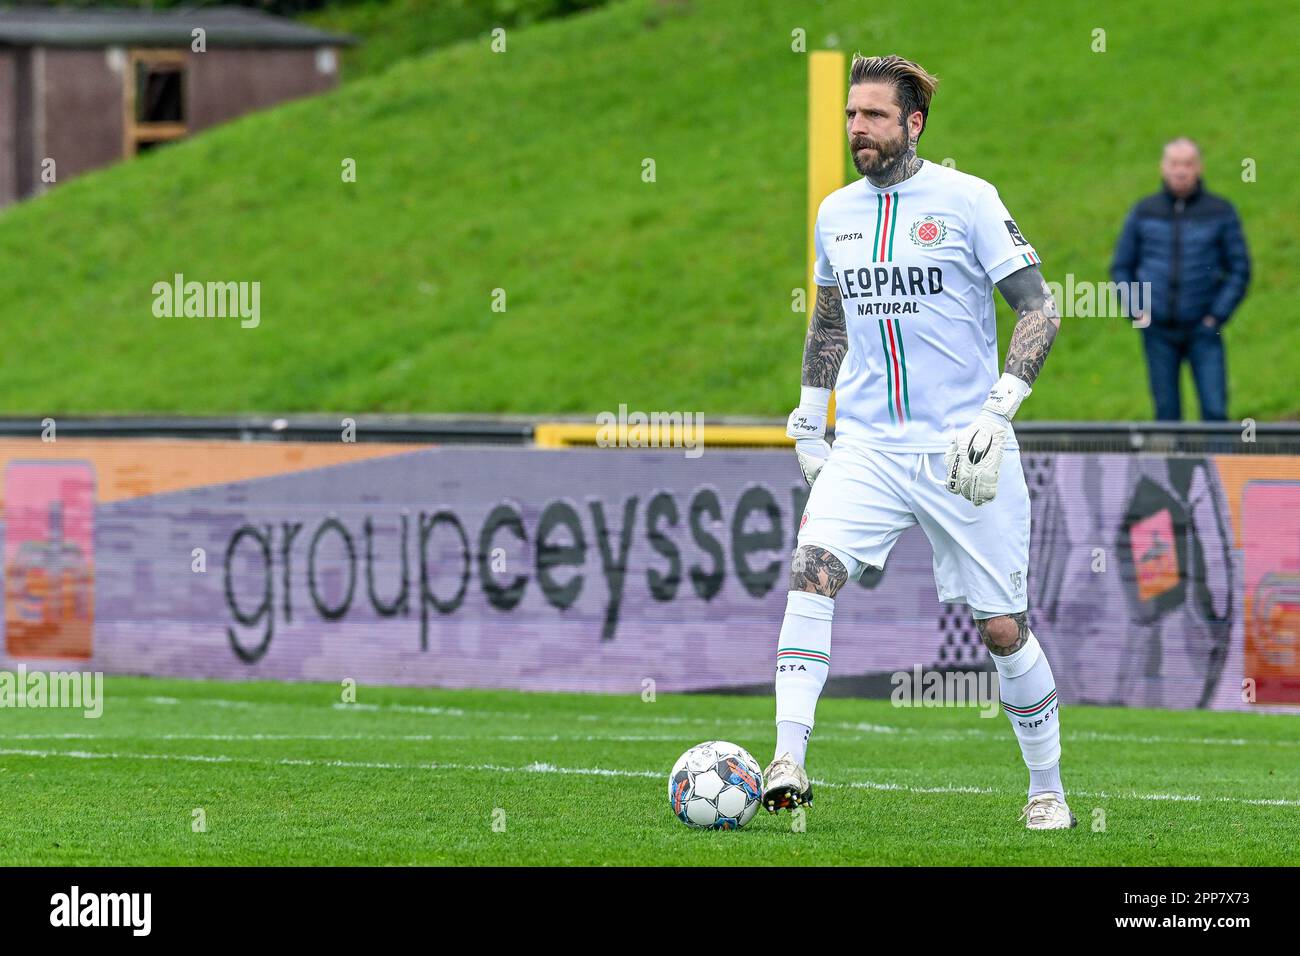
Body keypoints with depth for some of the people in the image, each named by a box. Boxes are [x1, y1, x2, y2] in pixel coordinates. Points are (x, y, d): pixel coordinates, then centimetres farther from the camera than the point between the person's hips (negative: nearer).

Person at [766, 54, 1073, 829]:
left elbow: (1040, 309, -7)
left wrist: (997, 414, -17)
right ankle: (788, 764, -26)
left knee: (1001, 627, 2)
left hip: (961, 452, -3)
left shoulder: (967, 200, -7)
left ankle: (1048, 788, 21)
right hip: (866, 449, 4)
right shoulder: (835, 213, 9)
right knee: (812, 570, -21)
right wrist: (807, 421, 20)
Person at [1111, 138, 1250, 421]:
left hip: (1202, 332, -2)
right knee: (1167, 414, 3)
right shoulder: (1143, 213, 5)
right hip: (1158, 332, 2)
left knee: (1215, 412, -9)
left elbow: (1240, 270, 3)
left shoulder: (1221, 212, 1)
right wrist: (1136, 311, 0)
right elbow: (1121, 267, 13)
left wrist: (1217, 317, -6)